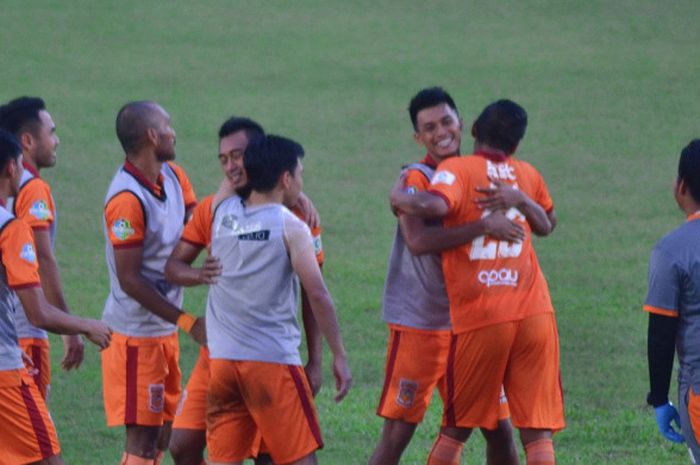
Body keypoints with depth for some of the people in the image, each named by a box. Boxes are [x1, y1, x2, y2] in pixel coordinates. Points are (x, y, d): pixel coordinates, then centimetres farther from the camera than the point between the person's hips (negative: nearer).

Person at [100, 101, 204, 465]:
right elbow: (130, 280, -21)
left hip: (165, 330, 9)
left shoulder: (173, 177, 6)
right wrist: (188, 322, -21)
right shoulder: (127, 199, -21)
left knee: (162, 434, 14)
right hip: (136, 335, -9)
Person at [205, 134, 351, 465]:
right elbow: (317, 295, -11)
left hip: (221, 359, 5)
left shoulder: (222, 212, 6)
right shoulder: (290, 227, -7)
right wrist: (339, 356, -4)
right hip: (273, 359, -5)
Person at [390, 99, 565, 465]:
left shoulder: (458, 169, -2)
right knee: (538, 433, 1)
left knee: (455, 430, 12)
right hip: (535, 312, 3)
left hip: (479, 318, -2)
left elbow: (433, 205, -23)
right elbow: (547, 225, 30)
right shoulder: (528, 176, 13)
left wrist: (397, 196, -6)